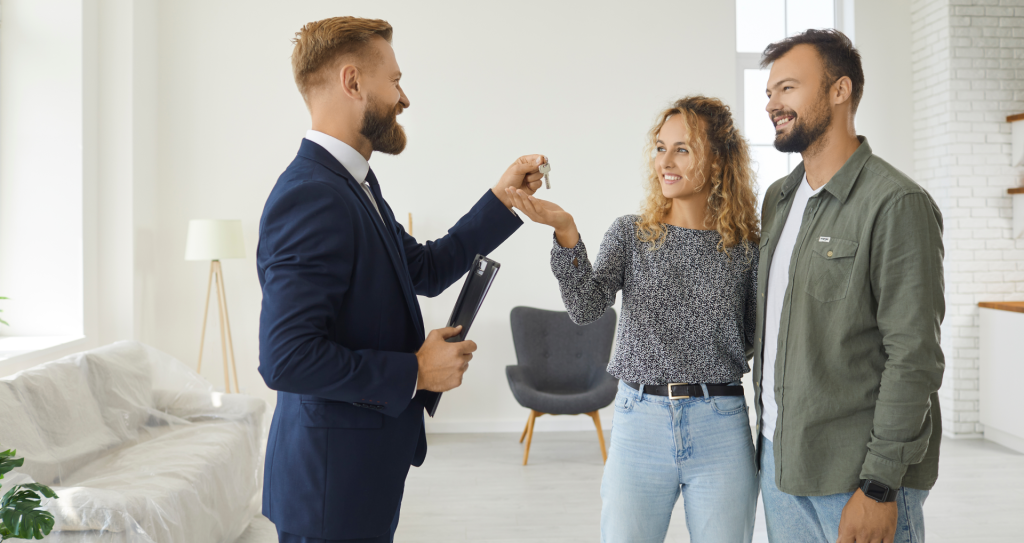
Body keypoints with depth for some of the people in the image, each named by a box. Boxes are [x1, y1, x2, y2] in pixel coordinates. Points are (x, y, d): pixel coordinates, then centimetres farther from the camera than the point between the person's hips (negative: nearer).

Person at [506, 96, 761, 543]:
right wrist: (566, 233, -24)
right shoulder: (631, 234, 3)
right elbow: (586, 308, -12)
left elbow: (757, 342, 9)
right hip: (640, 421, 0)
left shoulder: (745, 249, 2)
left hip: (721, 427, 0)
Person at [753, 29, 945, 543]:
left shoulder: (898, 204, -13)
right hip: (778, 458, 7)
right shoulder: (778, 199, 10)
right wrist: (767, 433, 14)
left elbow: (914, 359, -16)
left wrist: (879, 486, -17)